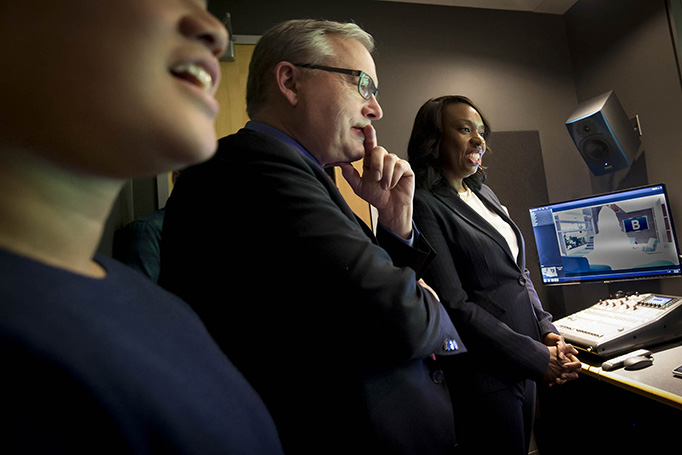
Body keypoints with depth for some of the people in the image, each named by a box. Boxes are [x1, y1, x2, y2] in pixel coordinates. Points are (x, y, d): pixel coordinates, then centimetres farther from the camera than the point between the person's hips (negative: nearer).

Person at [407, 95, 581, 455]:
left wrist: (547, 331, 2)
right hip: (484, 374, -8)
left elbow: (519, 272, 14)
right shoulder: (424, 205, -18)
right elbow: (455, 306, -22)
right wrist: (537, 358, -16)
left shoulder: (484, 194, 9)